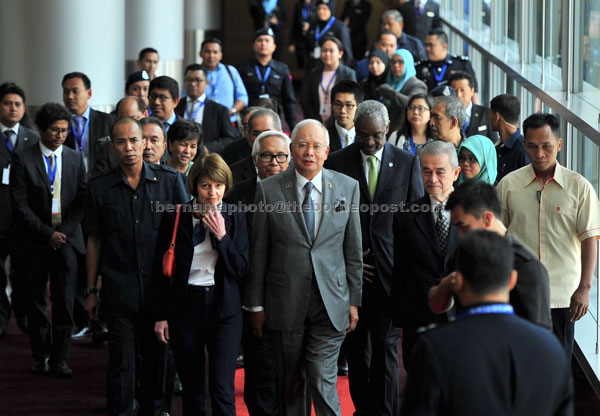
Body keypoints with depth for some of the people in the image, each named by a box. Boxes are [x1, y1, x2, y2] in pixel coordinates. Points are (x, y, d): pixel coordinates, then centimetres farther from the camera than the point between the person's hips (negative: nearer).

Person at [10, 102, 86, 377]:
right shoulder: (22, 159, -2)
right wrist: (47, 233, -12)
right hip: (34, 242, -1)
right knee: (36, 303, 6)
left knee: (65, 303, -3)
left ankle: (59, 359, 5)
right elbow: (20, 204, -7)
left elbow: (83, 199, 7)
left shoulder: (75, 159, 7)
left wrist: (65, 232, -5)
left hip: (66, 239, 2)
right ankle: (41, 357, 17)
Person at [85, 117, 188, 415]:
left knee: (157, 359, 9)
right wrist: (91, 290, 6)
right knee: (121, 363, -1)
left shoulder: (170, 180, 2)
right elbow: (94, 241, 7)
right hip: (119, 291, -1)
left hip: (161, 288, 1)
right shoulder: (99, 188, 2)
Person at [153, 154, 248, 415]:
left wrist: (222, 236, -14)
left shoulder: (235, 219, 1)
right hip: (185, 306, 1)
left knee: (222, 388, -10)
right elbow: (160, 271, 4)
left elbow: (241, 271, -2)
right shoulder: (174, 218, -1)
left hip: (223, 308, -1)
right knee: (192, 390, 8)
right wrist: (160, 316, 2)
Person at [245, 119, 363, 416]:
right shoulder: (269, 189, -1)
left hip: (331, 302, 0)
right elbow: (258, 253, 2)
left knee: (322, 381, -8)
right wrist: (256, 305, 2)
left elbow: (353, 251, 7)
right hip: (286, 302, 1)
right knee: (290, 385, 10)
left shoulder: (347, 187, 3)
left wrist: (354, 301, 5)